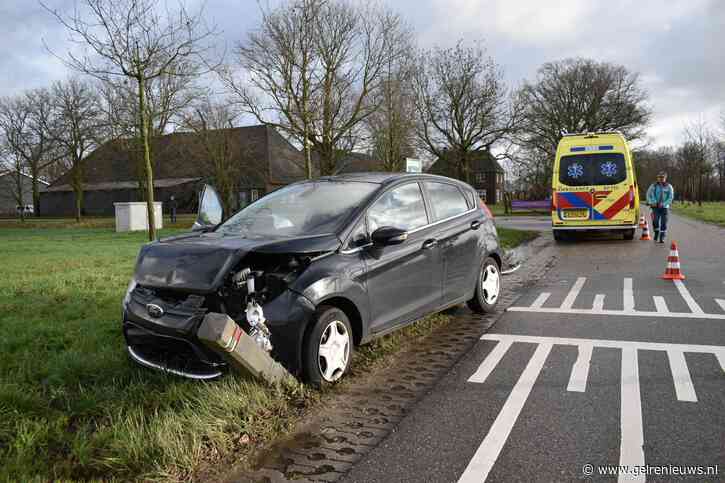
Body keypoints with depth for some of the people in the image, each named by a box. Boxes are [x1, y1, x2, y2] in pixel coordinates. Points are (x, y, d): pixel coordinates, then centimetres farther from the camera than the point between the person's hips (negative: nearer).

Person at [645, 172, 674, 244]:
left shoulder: (669, 186, 5)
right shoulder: (653, 186, 4)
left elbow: (671, 197, 0)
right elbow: (649, 195, -2)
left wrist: (663, 204, -12)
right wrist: (653, 202, -16)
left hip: (664, 207, 1)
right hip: (655, 207, -1)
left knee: (663, 223, 0)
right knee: (655, 221, -11)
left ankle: (662, 238, 7)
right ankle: (656, 234, 12)